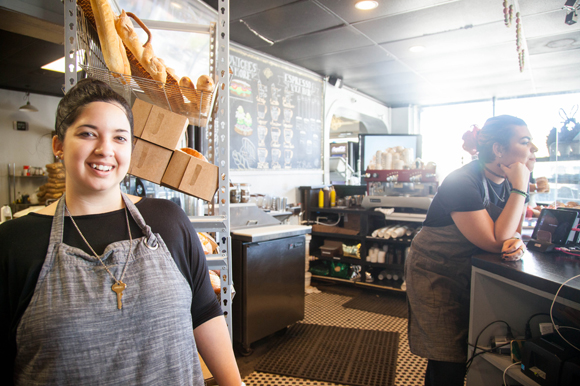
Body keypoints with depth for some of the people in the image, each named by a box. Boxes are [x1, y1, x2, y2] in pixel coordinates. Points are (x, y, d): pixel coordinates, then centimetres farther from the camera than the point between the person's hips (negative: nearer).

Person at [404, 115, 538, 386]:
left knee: (469, 351, 16)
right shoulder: (463, 183, -25)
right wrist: (520, 188, -25)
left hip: (468, 273, 8)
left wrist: (515, 243, -19)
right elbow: (494, 242, -26)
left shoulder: (508, 181, 0)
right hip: (435, 274, -8)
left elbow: (508, 232, 7)